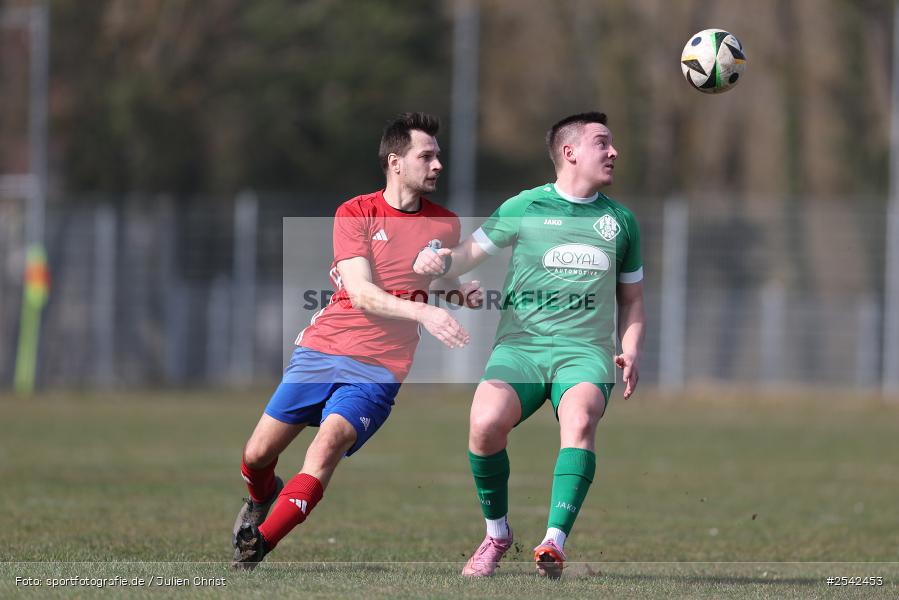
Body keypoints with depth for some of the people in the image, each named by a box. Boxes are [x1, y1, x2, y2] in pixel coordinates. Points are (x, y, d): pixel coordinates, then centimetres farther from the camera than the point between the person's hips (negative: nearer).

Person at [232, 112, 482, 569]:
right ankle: (261, 498, 37)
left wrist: (463, 293, 2)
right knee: (258, 454, 0)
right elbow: (362, 294, -13)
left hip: (378, 369, 0)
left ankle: (258, 544, -22)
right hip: (321, 350, 0)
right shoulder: (355, 214, -2)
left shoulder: (446, 225, 7)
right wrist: (423, 313, -26)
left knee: (329, 443, -26)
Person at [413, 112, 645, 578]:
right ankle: (496, 532, -3)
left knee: (580, 419, -32)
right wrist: (436, 260, -15)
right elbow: (470, 253, 8)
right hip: (520, 343, -1)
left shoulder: (620, 221, 17)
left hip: (585, 351, 1)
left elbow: (632, 298, 25)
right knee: (486, 422, -28)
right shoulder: (524, 208, 8)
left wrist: (631, 352, 7)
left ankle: (554, 543, -40)